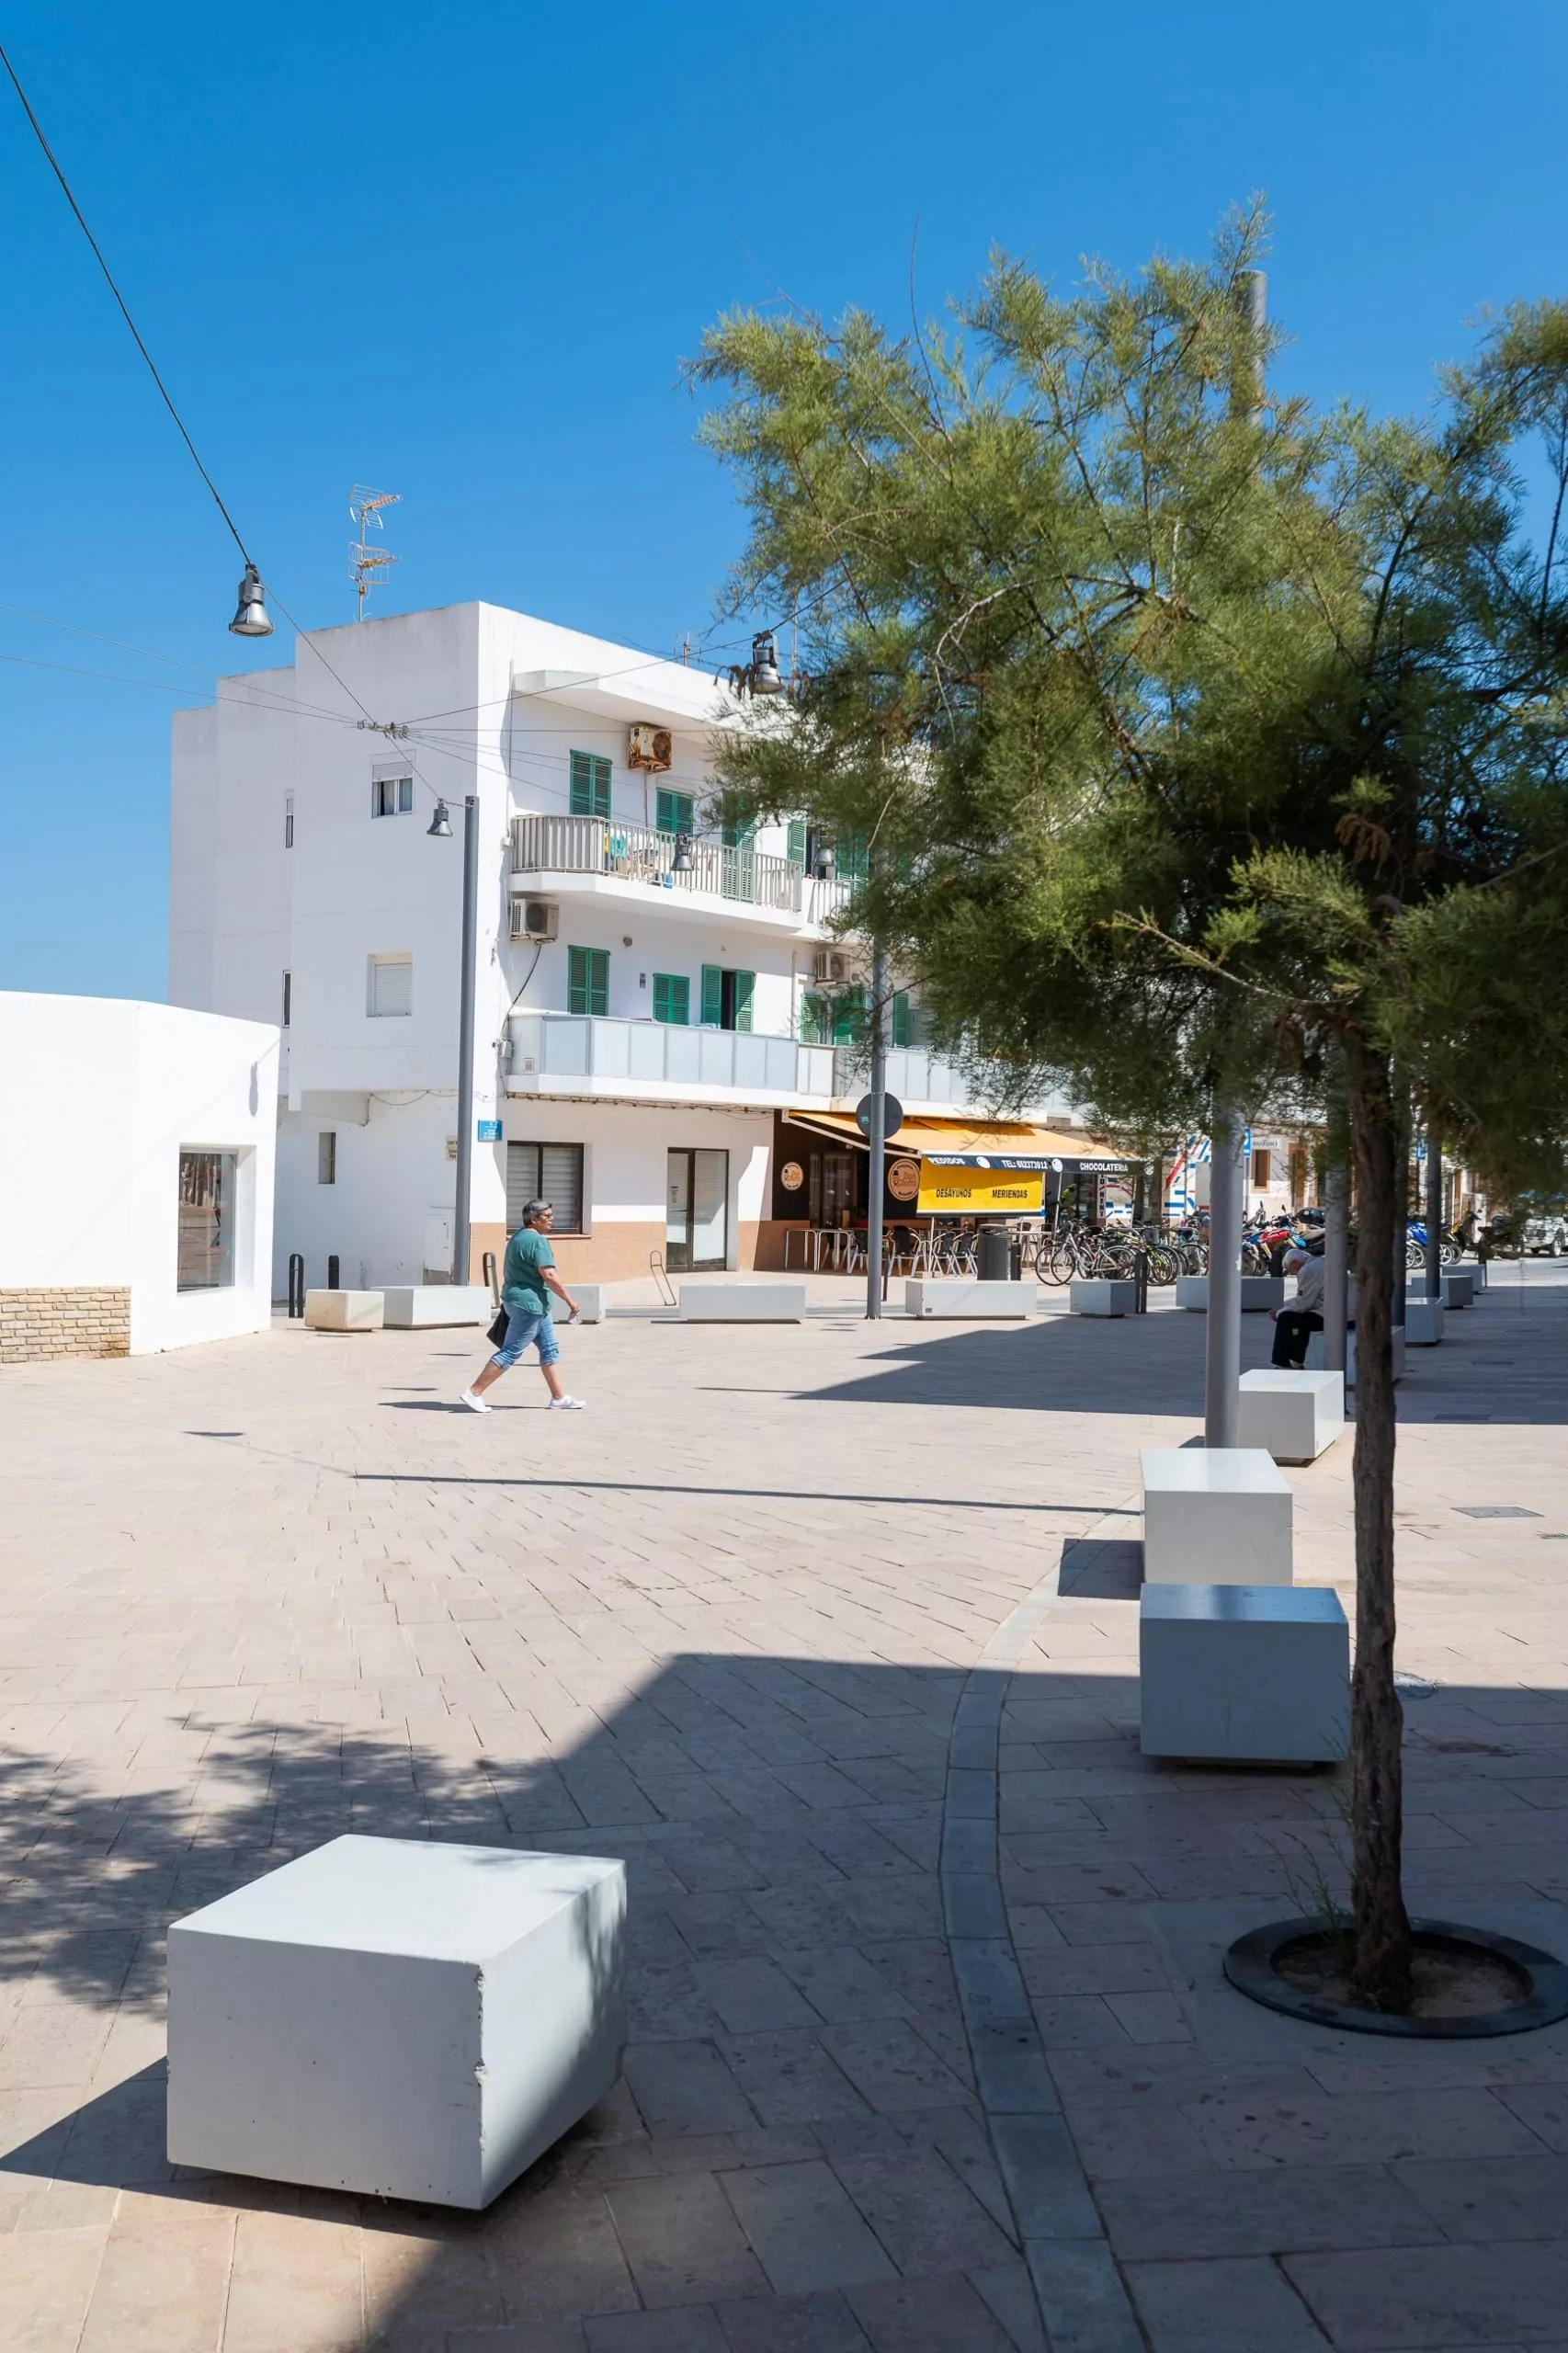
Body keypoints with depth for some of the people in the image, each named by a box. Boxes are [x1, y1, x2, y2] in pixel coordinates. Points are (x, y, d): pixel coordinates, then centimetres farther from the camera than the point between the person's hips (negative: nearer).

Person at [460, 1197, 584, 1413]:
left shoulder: (518, 1237, 14)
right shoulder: (537, 1241, -17)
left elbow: (507, 1272, 20)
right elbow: (549, 1275, -23)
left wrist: (507, 1300, 26)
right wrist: (569, 1299, -17)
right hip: (529, 1304, -11)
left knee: (550, 1349, 13)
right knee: (509, 1353, -6)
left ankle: (559, 1399, 16)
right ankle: (474, 1393, -3)